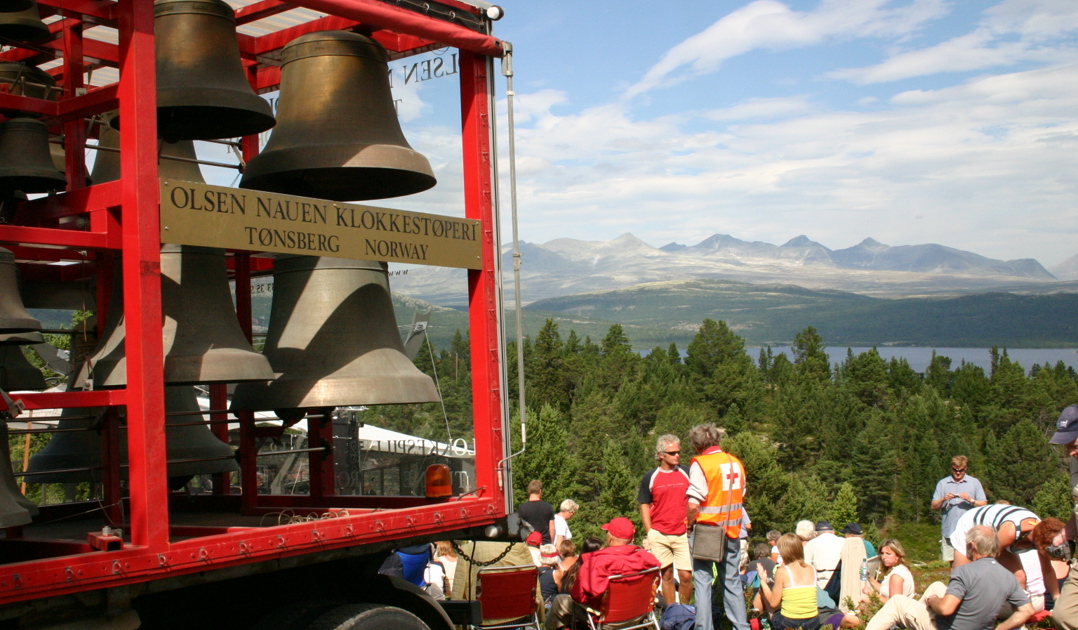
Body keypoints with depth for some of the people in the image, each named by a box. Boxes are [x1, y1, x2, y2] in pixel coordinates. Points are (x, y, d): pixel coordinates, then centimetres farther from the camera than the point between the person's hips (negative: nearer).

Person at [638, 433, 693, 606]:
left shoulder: (687, 473, 4)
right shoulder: (650, 478, 3)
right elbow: (645, 506, 8)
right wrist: (650, 533, 0)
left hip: (683, 534, 0)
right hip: (659, 535, 0)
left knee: (686, 575, -5)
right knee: (667, 575, 6)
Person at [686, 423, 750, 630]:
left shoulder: (700, 464, -13)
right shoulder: (736, 463, 6)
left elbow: (693, 504, -19)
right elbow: (740, 496, 13)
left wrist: (690, 523, -2)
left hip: (707, 530, -5)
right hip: (732, 530, 6)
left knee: (702, 581, 3)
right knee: (732, 580, 14)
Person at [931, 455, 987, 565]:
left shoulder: (974, 482, 10)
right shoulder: (942, 483, 12)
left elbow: (984, 504, 6)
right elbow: (934, 506, 9)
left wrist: (971, 500, -11)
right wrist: (943, 499, -9)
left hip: (968, 531, -1)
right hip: (949, 530, 1)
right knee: (953, 563, 4)